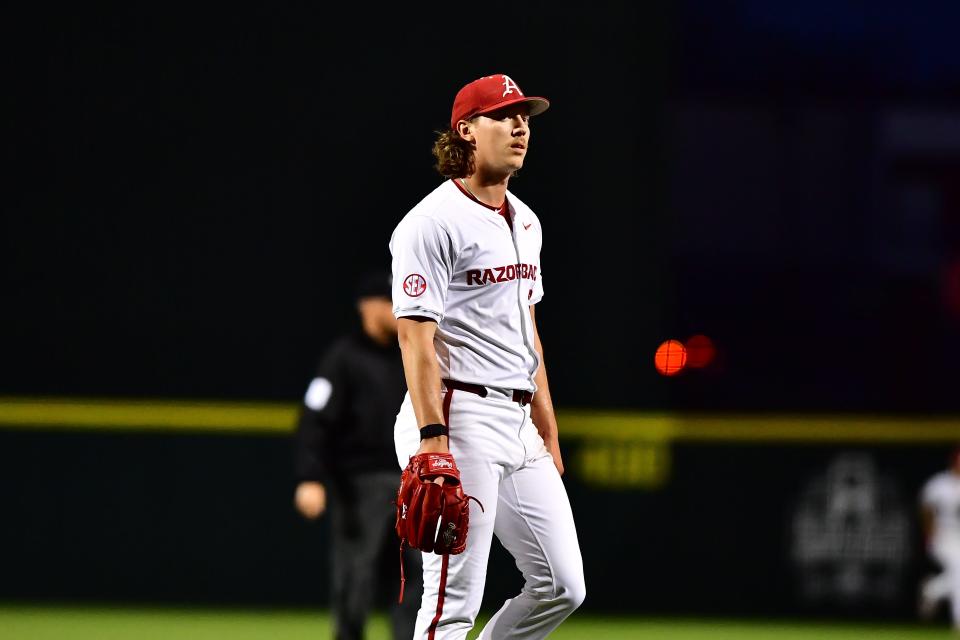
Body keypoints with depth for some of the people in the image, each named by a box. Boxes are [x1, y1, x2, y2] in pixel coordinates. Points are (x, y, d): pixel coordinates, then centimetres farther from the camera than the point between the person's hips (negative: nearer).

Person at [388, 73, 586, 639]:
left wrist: (548, 433, 20)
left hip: (519, 423, 9)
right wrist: (432, 441, -25)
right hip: (459, 415, -9)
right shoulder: (432, 222, -10)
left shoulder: (525, 221, 18)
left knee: (563, 588, 6)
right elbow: (416, 335, -16)